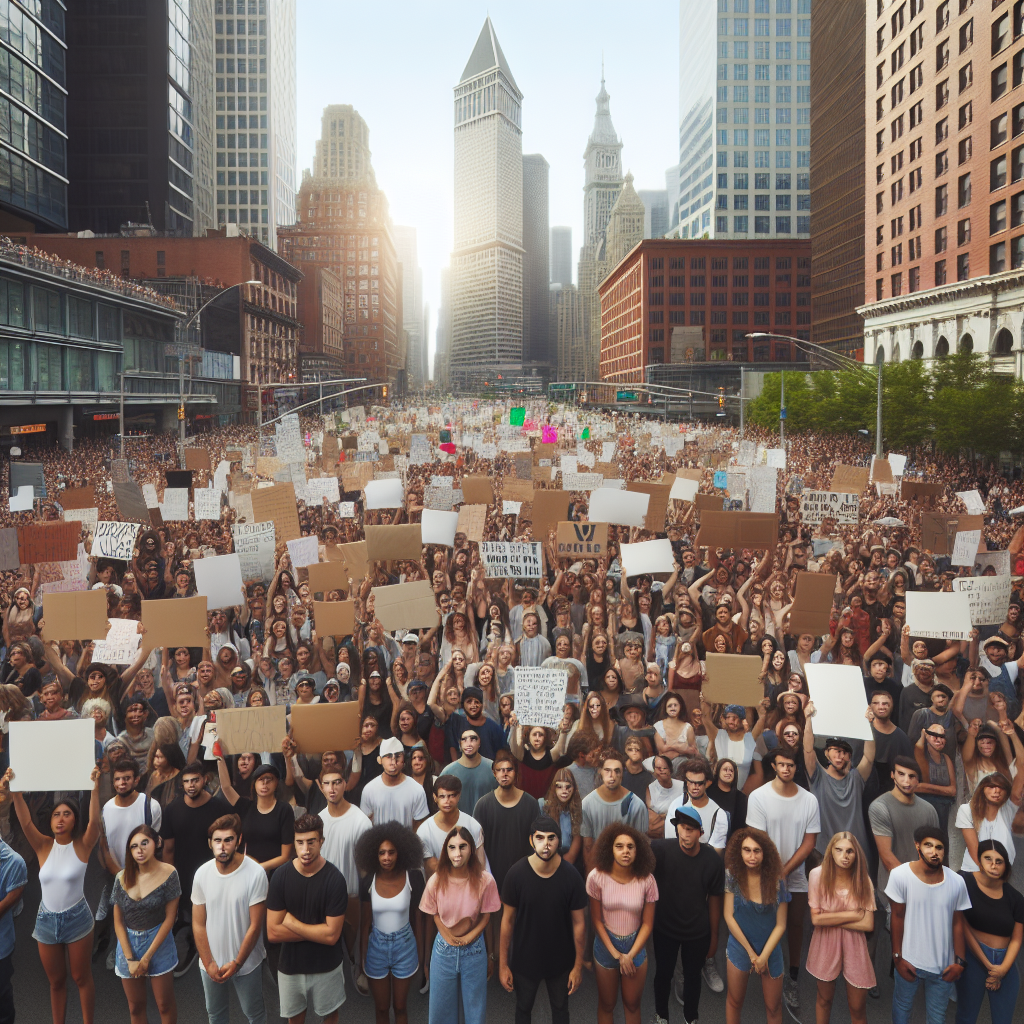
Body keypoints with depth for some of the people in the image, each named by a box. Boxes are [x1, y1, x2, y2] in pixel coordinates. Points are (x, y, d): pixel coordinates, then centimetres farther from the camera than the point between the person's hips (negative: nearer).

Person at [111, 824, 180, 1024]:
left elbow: (169, 918, -11)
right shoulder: (122, 878, -6)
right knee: (135, 1006, 13)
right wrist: (130, 958, -9)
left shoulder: (168, 874, -14)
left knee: (164, 1004, 7)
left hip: (158, 943, -3)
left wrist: (147, 956, -12)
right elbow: (118, 922, -2)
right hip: (128, 944, 3)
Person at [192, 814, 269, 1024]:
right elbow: (198, 924, -4)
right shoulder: (202, 874, -12)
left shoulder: (255, 873, -23)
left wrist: (236, 963, -14)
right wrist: (209, 963, -7)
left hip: (245, 962, -3)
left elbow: (255, 926, -17)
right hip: (210, 962, 3)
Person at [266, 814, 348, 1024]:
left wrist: (291, 922, -18)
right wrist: (318, 931, -19)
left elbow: (332, 935, -22)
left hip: (326, 966, -1)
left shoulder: (335, 879, -22)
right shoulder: (280, 876, -16)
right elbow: (272, 932, -16)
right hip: (290, 965, 2)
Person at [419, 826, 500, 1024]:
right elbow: (434, 913, 1)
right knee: (439, 1007, 14)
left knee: (475, 1007, 13)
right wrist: (448, 935, -12)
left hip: (474, 948, -1)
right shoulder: (436, 880, -14)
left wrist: (469, 936, -14)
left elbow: (486, 915, -4)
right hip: (444, 947, 1)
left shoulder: (485, 880, -16)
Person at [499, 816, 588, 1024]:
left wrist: (578, 965, -4)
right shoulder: (516, 873, -21)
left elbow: (578, 923, -9)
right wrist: (503, 963, -6)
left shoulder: (571, 876, -20)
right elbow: (508, 920, -10)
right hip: (524, 958, 0)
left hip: (560, 959, 0)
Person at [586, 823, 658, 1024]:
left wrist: (630, 955, -13)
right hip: (606, 945, 0)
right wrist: (616, 954, -11)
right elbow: (596, 919, -9)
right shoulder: (597, 877, -20)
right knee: (607, 1004, 16)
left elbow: (647, 923, -8)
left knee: (632, 1004, 15)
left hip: (636, 945, 1)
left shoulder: (647, 880, -17)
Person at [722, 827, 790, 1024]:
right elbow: (729, 916, -10)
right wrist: (751, 952, -9)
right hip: (739, 947, 0)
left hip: (770, 949, 0)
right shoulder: (732, 875, -14)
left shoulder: (776, 879, -13)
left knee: (773, 1006, 10)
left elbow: (781, 925, -9)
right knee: (735, 1001, 10)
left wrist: (763, 956, -12)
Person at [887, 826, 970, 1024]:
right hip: (909, 960, -1)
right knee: (902, 1008, 18)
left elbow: (957, 923, -1)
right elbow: (898, 917, -10)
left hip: (943, 965, 2)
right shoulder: (900, 875, -18)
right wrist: (898, 957, -6)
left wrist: (959, 961, -1)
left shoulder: (957, 882, -11)